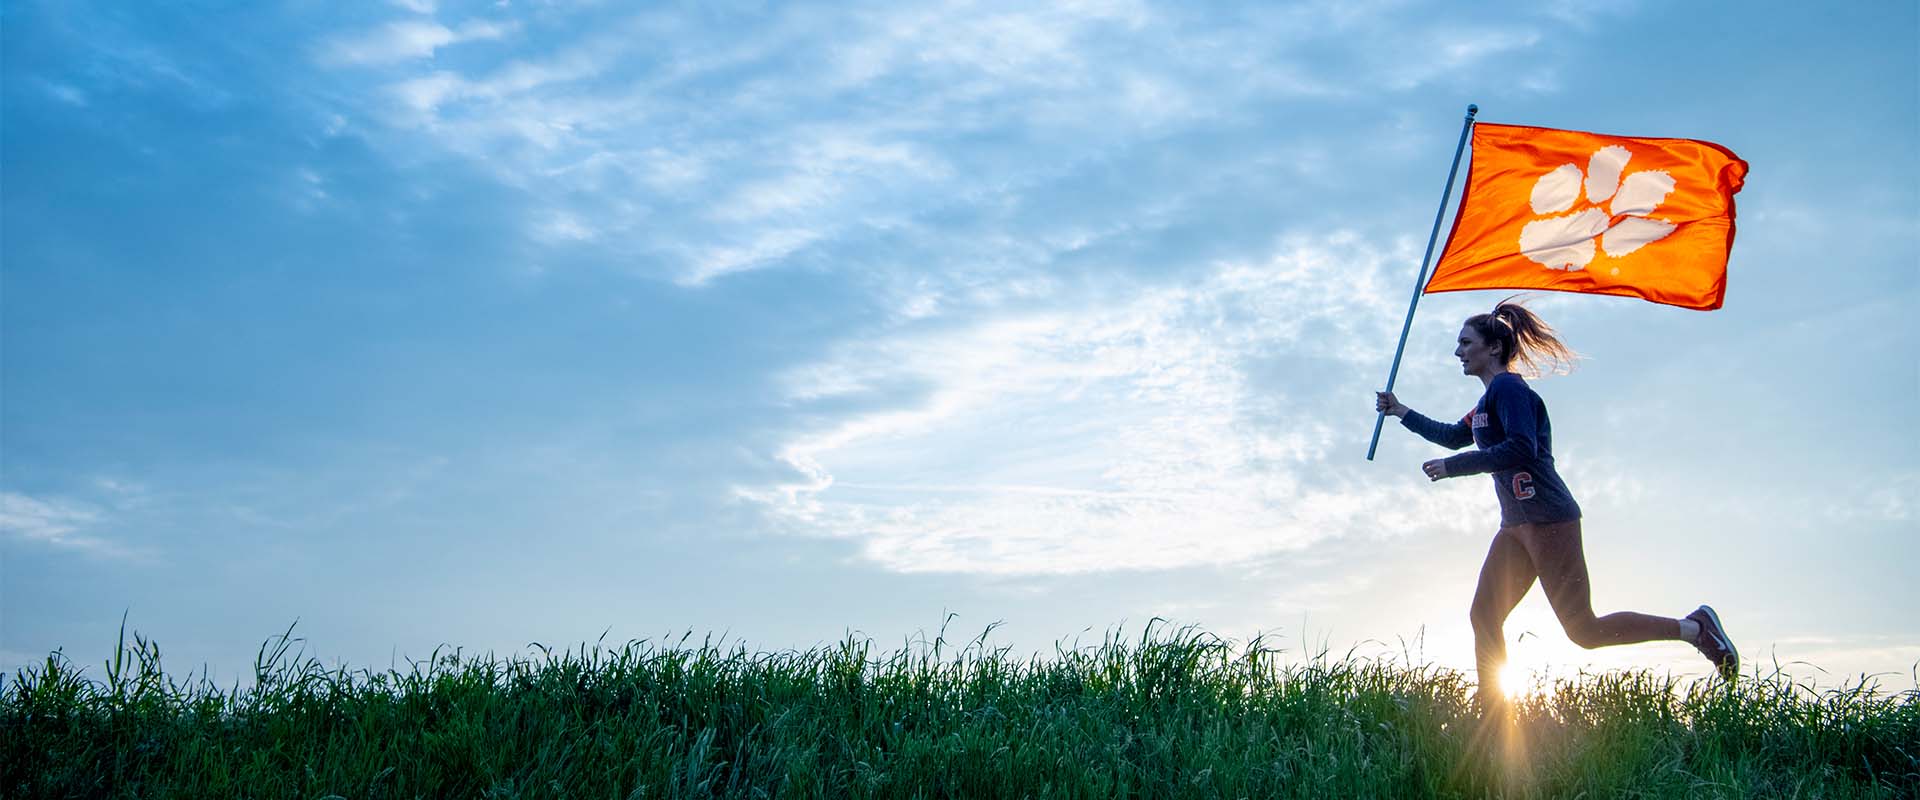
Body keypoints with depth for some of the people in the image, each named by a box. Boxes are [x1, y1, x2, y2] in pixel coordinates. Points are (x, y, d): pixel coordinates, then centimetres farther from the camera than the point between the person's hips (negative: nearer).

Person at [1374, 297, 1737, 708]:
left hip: (1547, 519, -10)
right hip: (1516, 525, 10)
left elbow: (1521, 448, -24)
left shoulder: (1507, 387, -11)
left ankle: (1694, 627, 3)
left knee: (1583, 630, -8)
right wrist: (1401, 411, 31)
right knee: (1484, 619, 3)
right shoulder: (1489, 399, 19)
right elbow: (1453, 436, 34)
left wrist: (1452, 467, -19)